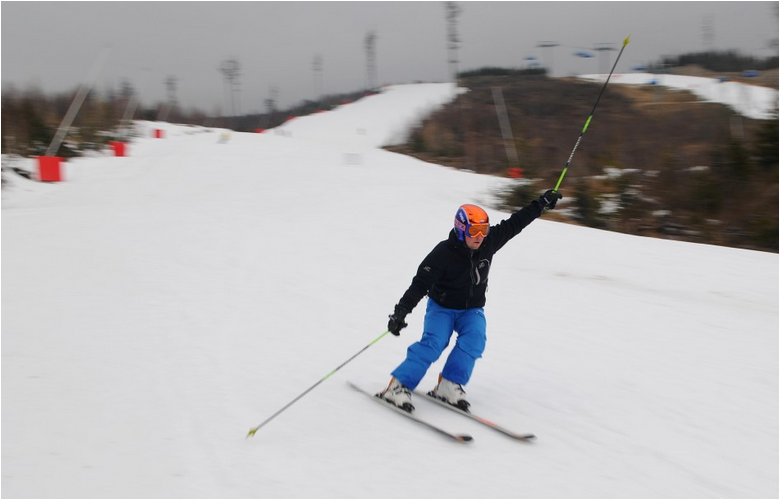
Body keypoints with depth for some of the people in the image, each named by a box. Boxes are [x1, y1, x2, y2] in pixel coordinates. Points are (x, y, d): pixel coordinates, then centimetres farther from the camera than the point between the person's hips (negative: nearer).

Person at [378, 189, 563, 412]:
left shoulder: (488, 243, -9)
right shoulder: (443, 253, -23)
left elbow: (514, 224, 2)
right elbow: (420, 284, -26)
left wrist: (542, 203, 6)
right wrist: (401, 311, -35)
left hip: (472, 310, 4)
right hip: (442, 307, -4)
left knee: (474, 339, -25)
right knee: (433, 343, -26)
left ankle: (448, 385, -22)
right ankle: (398, 386, -22)